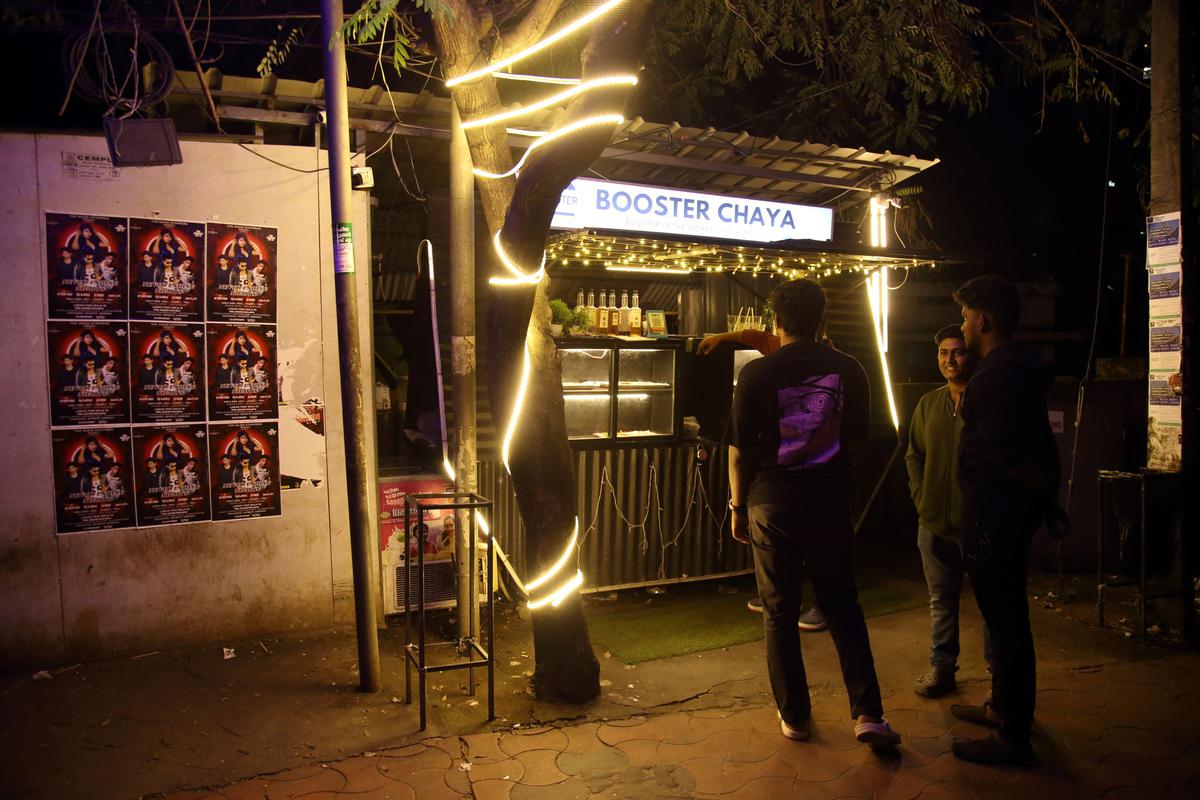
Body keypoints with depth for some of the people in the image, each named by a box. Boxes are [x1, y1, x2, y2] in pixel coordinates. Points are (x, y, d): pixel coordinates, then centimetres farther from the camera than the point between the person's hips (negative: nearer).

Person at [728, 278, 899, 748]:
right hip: (831, 504, 2)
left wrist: (738, 506, 4)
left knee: (779, 612, 11)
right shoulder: (848, 370, -3)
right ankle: (867, 713, 10)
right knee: (842, 605, 17)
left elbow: (740, 449, -8)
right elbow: (856, 439, 7)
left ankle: (794, 716, 21)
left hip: (772, 506, -2)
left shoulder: (757, 374, -11)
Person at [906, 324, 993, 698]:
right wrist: (921, 497, 8)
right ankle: (941, 668, 26)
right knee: (941, 600, 15)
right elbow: (914, 455, 17)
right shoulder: (928, 404, 9)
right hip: (934, 521, 5)